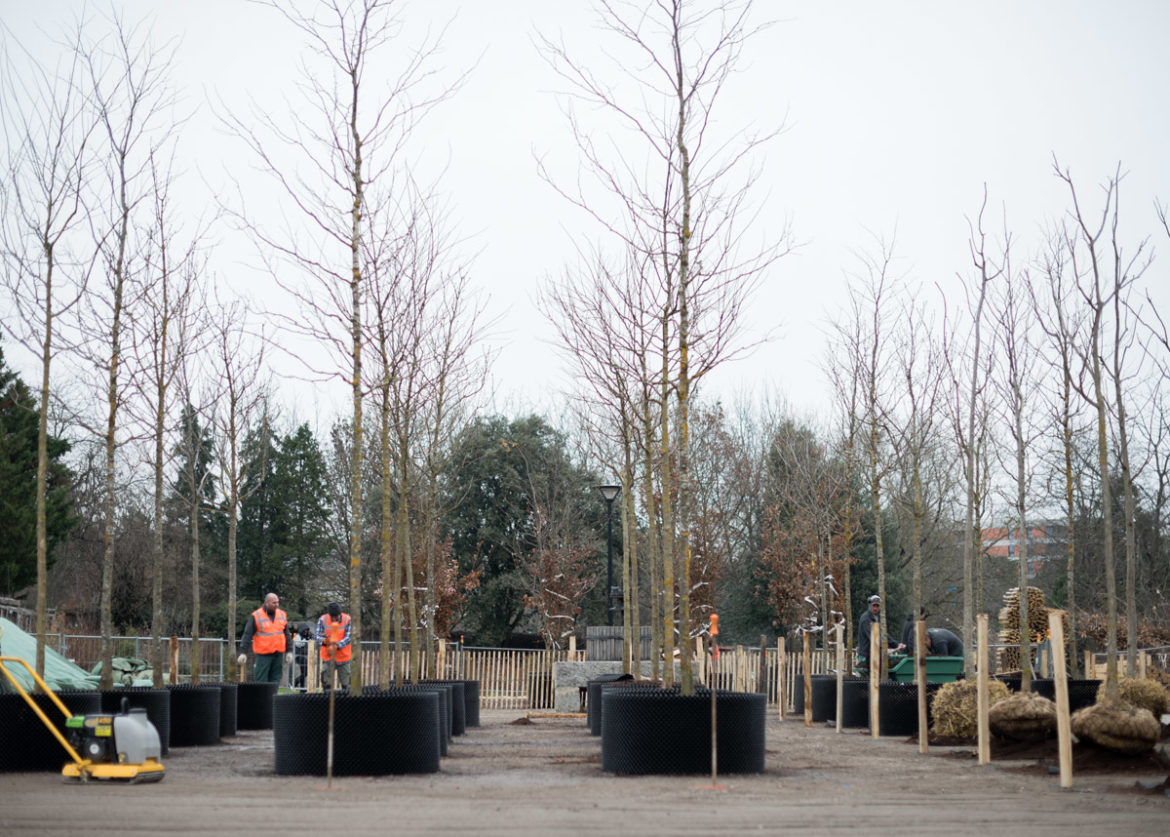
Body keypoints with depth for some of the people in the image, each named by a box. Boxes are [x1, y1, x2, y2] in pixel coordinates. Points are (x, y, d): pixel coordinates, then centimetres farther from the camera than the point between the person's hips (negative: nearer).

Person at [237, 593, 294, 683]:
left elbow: (287, 635, 15)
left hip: (278, 654, 5)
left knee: (275, 681, 6)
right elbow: (247, 635, -7)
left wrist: (289, 651, 9)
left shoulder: (282, 615, 10)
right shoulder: (256, 616, -5)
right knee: (261, 682, -5)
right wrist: (243, 652, -14)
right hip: (263, 655, -4)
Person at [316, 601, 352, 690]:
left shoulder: (347, 620, -8)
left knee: (345, 684, 5)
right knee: (326, 683, 0)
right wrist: (324, 641, -31)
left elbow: (348, 637, -14)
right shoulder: (322, 620, -4)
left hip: (343, 656, -1)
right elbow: (318, 636, -7)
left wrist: (337, 645, -29)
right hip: (327, 656, 1)